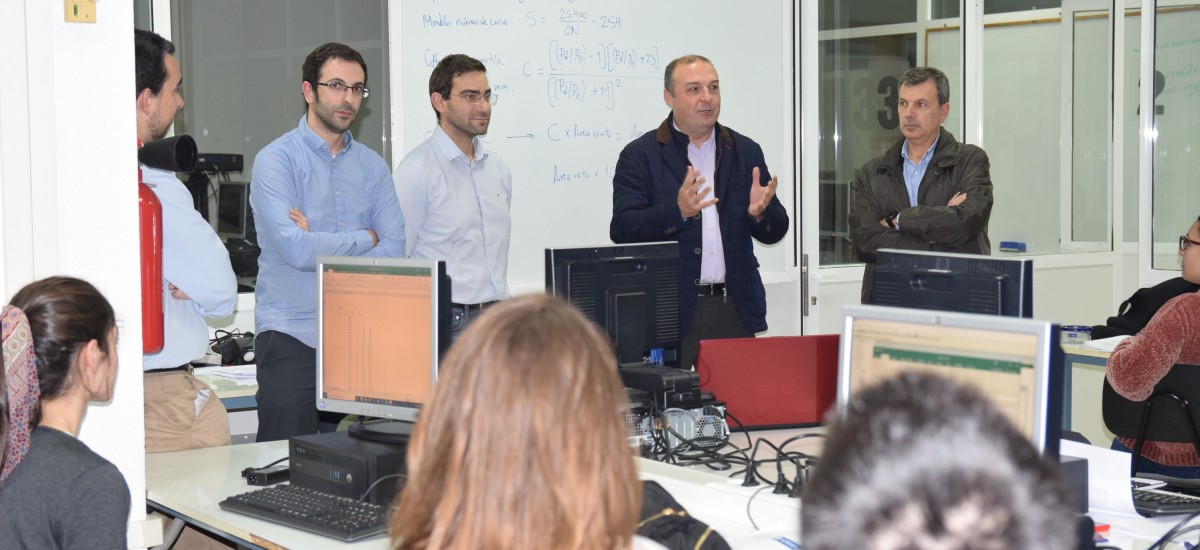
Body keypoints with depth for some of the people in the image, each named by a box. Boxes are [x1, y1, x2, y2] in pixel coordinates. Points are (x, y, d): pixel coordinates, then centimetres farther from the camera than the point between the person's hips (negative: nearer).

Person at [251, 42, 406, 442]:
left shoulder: (373, 166, 12)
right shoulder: (276, 160, -3)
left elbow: (394, 252, 2)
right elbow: (295, 248, -16)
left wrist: (321, 245, -10)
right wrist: (365, 238, -3)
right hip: (292, 338, -4)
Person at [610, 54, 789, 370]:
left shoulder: (746, 152, 12)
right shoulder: (640, 155, 1)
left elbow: (774, 233, 11)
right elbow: (622, 230, -9)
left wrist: (761, 213, -12)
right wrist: (677, 211, -24)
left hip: (735, 309, 3)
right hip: (671, 310, -3)